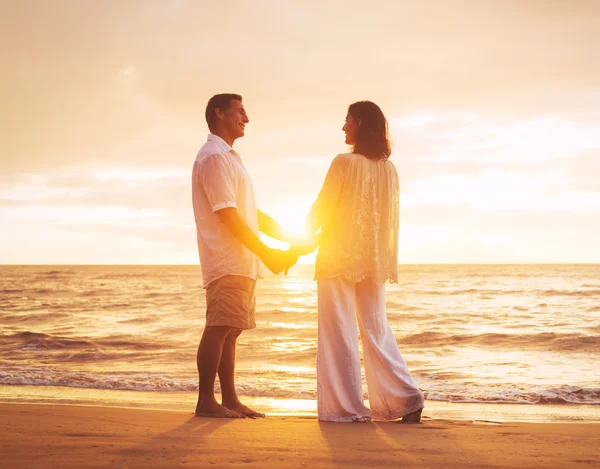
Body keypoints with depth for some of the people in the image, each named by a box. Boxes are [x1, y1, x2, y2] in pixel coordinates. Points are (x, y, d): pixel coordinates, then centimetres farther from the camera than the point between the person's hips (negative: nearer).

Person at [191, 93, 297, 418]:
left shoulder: (228, 157, 24)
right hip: (226, 262, -10)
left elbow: (252, 214, 24)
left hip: (241, 263, 10)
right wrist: (265, 253, -15)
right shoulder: (213, 156, -9)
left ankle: (230, 400, 13)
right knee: (218, 329, -10)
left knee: (230, 331, 10)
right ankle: (206, 402, -7)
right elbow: (226, 214, -17)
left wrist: (289, 239, 14)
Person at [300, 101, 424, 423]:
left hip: (340, 257, -6)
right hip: (374, 260, 6)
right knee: (376, 330, 12)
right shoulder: (388, 168, 7)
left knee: (339, 332, 1)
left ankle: (346, 406, 2)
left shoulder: (345, 163, -11)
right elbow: (392, 219, 11)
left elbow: (321, 209, -6)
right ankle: (406, 398, 6)